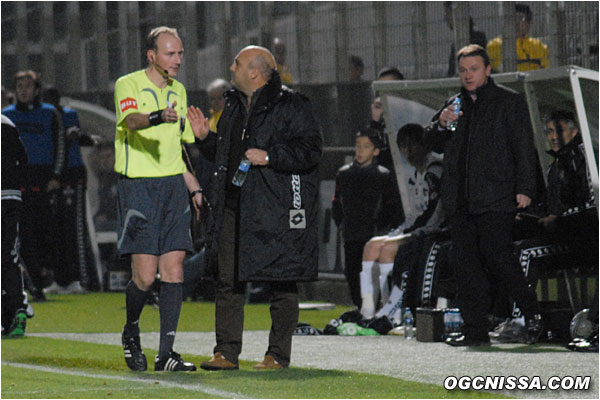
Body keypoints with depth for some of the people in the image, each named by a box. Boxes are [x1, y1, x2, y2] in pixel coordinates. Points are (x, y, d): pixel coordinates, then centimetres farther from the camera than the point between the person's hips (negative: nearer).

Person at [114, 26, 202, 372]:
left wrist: (195, 188, 19)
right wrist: (157, 117, -47)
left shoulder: (178, 91, 16)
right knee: (145, 276, -9)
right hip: (138, 185, -6)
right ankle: (131, 332, 19)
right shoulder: (128, 85, -4)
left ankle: (166, 353, -3)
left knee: (174, 270, -4)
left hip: (173, 186, 6)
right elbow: (131, 119, -26)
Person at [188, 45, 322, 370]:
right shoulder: (234, 106, 17)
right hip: (233, 208, 7)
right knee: (228, 281, 4)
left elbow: (311, 149, -12)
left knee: (281, 283, 0)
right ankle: (226, 352, 9)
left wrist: (269, 156, -19)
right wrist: (205, 137, 10)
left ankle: (279, 355, 7)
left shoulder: (290, 106, -6)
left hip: (275, 209, -7)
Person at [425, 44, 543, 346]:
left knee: (497, 258, -12)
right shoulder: (455, 104, 19)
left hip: (495, 197, -6)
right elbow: (435, 144, 22)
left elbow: (524, 148, 0)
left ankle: (531, 312, 6)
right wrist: (441, 124, 0)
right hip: (460, 201, 6)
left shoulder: (509, 102, 4)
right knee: (465, 263, 2)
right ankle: (475, 330, 5)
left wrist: (524, 188, -9)